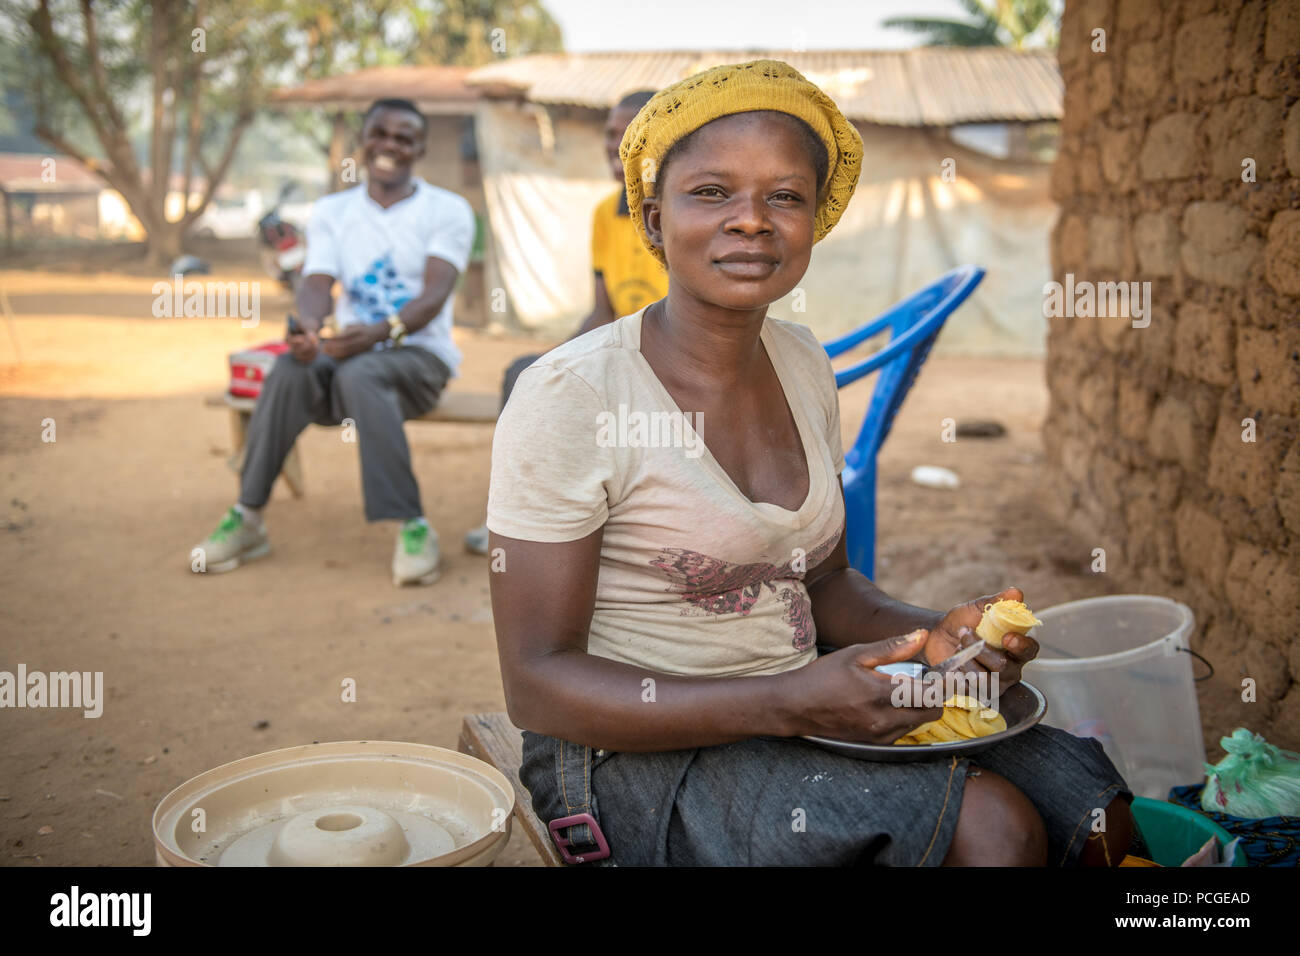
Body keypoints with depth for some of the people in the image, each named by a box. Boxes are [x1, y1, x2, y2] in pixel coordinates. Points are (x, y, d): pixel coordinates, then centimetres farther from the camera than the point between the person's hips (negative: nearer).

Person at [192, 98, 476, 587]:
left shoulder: (448, 210, 0)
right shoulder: (332, 212, 12)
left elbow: (435, 294, -15)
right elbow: (317, 285, -3)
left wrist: (381, 332, -35)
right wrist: (307, 325, -29)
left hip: (420, 354, -3)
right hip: (352, 350, 3)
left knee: (360, 373, -37)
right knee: (290, 370, -29)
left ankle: (412, 526, -35)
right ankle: (246, 518, -21)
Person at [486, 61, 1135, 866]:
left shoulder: (802, 363, 4)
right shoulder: (568, 397, -18)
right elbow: (538, 682, -18)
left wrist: (932, 636, -6)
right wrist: (786, 704, -26)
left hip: (793, 706, 7)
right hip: (638, 761, -6)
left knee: (1095, 805, -4)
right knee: (990, 823, -21)